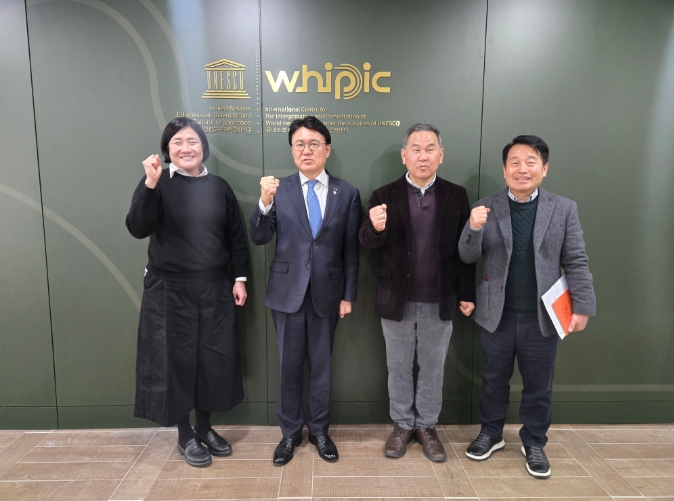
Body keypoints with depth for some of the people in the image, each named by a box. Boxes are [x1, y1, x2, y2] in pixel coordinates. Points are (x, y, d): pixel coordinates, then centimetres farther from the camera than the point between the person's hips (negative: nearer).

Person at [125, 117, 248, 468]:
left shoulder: (219, 186, 5)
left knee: (214, 358, 10)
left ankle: (205, 428, 30)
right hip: (169, 290, -3)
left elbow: (236, 237, 8)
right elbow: (138, 229, -17)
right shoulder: (157, 184, -3)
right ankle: (185, 436, 25)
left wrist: (240, 278, 3)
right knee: (176, 359, 6)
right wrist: (150, 185, -27)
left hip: (214, 288, 3)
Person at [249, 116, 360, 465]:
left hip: (327, 293, 0)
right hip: (288, 291, 0)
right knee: (290, 366, 11)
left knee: (321, 365, 13)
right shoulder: (279, 189, -1)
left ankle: (319, 430, 33)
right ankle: (290, 432, 31)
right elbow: (259, 239, -8)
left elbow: (351, 250, 2)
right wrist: (265, 202, -24)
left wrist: (348, 295, 0)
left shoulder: (347, 193, 0)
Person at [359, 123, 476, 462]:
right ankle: (402, 424, 34)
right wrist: (375, 227, -34)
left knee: (432, 369, 15)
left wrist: (467, 293, 1)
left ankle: (427, 426, 35)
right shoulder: (384, 196, -5)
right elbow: (367, 244, -12)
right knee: (398, 368, 15)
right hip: (397, 301, 0)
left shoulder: (456, 196, -2)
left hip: (439, 302, 1)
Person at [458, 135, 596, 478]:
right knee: (494, 380, 16)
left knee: (538, 385, 15)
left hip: (542, 316, 0)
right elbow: (467, 257, -6)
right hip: (498, 314, 0)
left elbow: (575, 262, 0)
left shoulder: (564, 209, -1)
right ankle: (491, 434, 36)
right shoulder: (486, 208, -3)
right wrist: (474, 229, -25)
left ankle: (534, 443, 36)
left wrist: (582, 306, -5)